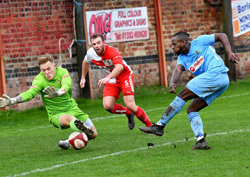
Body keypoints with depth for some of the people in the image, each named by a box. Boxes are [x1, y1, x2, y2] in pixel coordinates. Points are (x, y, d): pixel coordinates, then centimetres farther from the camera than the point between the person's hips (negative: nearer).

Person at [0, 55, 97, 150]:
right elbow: (30, 93, -32)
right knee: (69, 118, -39)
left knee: (93, 134, 4)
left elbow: (67, 85, -32)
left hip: (72, 108, 4)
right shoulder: (39, 80, -15)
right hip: (56, 114, -4)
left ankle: (67, 142, 21)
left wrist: (58, 93, -56)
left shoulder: (62, 72, -11)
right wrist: (12, 101, -51)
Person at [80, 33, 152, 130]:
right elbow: (86, 62, 16)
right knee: (107, 106, -14)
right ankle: (128, 113, 15)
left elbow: (120, 66, -49)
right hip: (111, 79, 6)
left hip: (125, 76, -6)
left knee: (130, 105, -19)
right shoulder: (90, 53, -11)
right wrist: (83, 78, 22)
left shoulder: (112, 51, -30)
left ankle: (150, 126, -2)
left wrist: (108, 78, -63)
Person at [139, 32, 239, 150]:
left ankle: (160, 126, -10)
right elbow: (178, 69, -1)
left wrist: (229, 53, -5)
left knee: (182, 96, -10)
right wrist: (172, 82, -23)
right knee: (191, 110, 6)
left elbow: (222, 36, 9)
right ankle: (201, 141, -4)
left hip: (216, 73, -8)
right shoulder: (182, 58, 19)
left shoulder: (199, 42, 3)